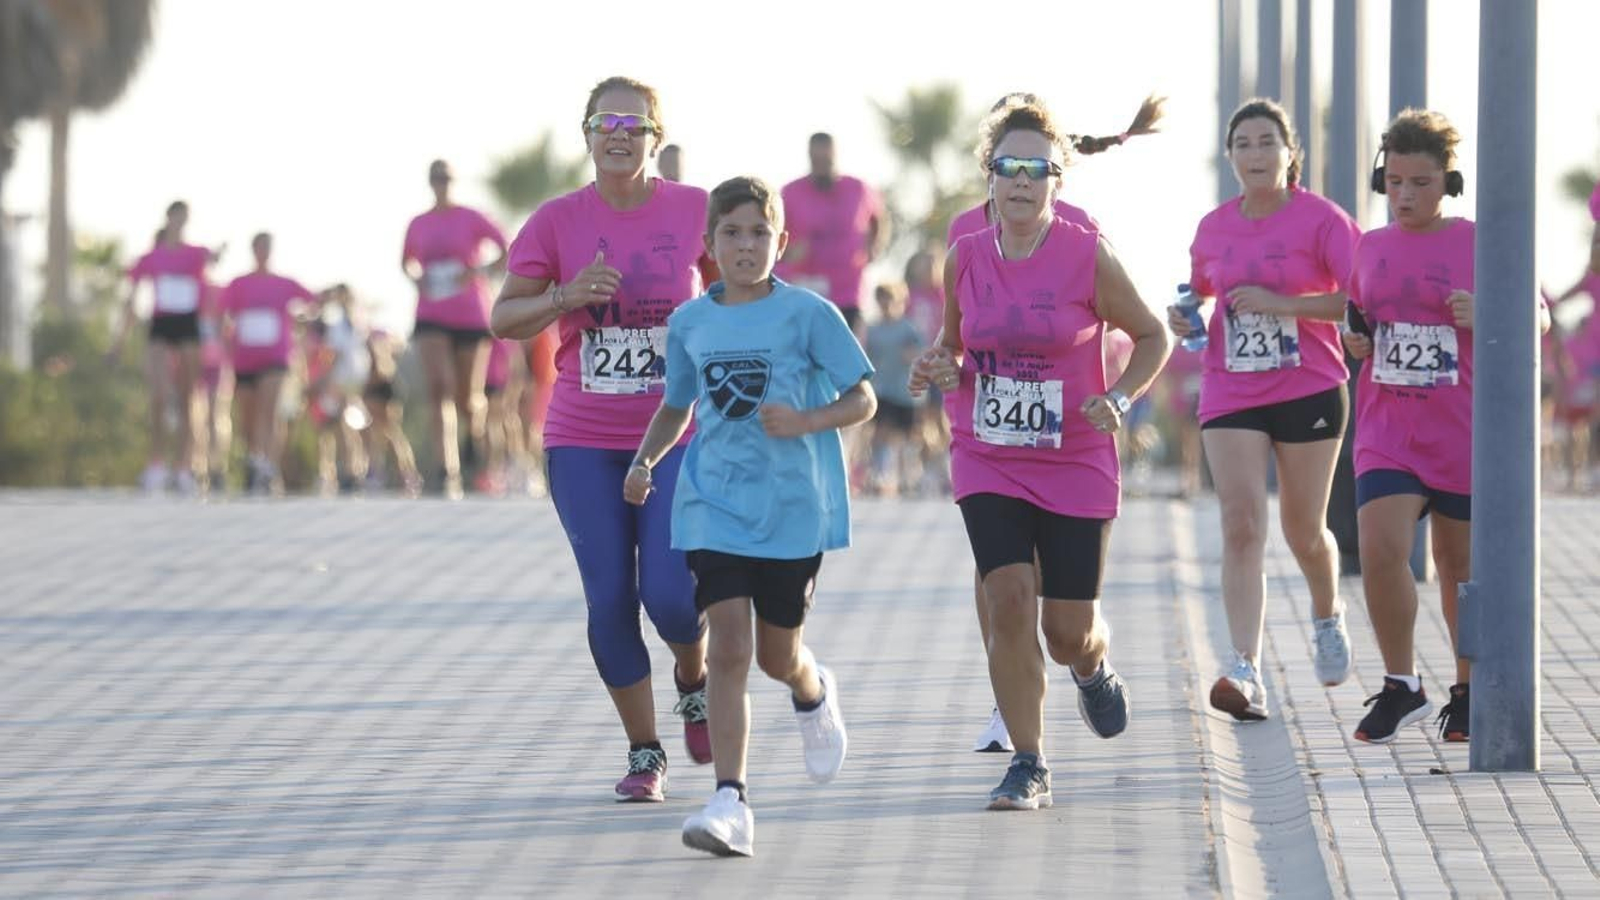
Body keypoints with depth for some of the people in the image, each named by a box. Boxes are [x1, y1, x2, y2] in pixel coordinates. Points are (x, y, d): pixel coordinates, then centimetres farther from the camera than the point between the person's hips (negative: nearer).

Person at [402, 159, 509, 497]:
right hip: (432, 319, 1)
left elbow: (508, 253, -2)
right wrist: (416, 277, 1)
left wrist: (479, 271, -17)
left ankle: (475, 431, 44)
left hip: (471, 317, -1)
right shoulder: (418, 225, 8)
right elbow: (406, 262, 24)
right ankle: (446, 470, -24)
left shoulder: (471, 219, -2)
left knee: (467, 399, 5)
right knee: (438, 388, -18)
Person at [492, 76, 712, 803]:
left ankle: (695, 680, 23)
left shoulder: (694, 211, -1)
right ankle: (644, 752, 13)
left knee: (670, 594, -12)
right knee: (609, 599, -2)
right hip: (583, 442, 1)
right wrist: (566, 296, -17)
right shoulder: (557, 221, 0)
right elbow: (504, 318, 1)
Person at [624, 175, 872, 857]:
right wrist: (644, 461, 4)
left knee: (778, 656, 9)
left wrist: (805, 422, -20)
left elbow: (862, 400, -3)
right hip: (712, 505, 2)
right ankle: (730, 803, -15)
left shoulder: (808, 314, -5)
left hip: (792, 507, -2)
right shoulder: (690, 323, 6)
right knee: (728, 649, -11)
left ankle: (814, 695, 48)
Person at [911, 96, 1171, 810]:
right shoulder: (965, 259, -1)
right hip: (988, 462, 2)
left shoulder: (1088, 257, -10)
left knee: (1068, 632, 1)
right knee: (1009, 602, -15)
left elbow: (1152, 335, 2)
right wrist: (939, 370, -7)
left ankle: (1093, 666, 41)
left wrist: (1119, 400, -14)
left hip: (1076, 463, -2)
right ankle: (1028, 766, -3)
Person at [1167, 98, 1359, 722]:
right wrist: (1184, 318, 0)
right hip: (1230, 394, 2)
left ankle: (1327, 617, 44)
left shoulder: (1322, 219, -7)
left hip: (1310, 390, -2)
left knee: (1303, 529, 10)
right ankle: (1247, 674, -21)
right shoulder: (1213, 228, 6)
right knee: (1241, 525, -12)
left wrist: (1282, 303, -22)